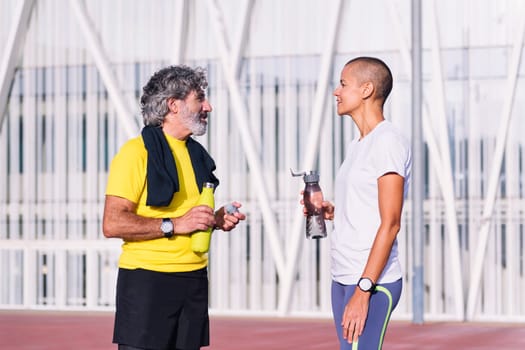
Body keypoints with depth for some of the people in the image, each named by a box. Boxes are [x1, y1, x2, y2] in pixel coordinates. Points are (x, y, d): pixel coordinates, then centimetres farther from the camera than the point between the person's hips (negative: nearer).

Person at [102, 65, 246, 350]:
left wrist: (217, 219, 8)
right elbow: (112, 224, -17)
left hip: (193, 279, 7)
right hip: (146, 280, -7)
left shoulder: (195, 154, 17)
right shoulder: (136, 152, -9)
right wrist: (174, 224, -21)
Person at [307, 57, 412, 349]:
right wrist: (333, 212, 7)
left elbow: (390, 223, -16)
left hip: (372, 282, -9)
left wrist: (363, 289, -20)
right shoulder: (358, 146, 18)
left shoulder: (388, 141, -10)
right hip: (343, 280, 9)